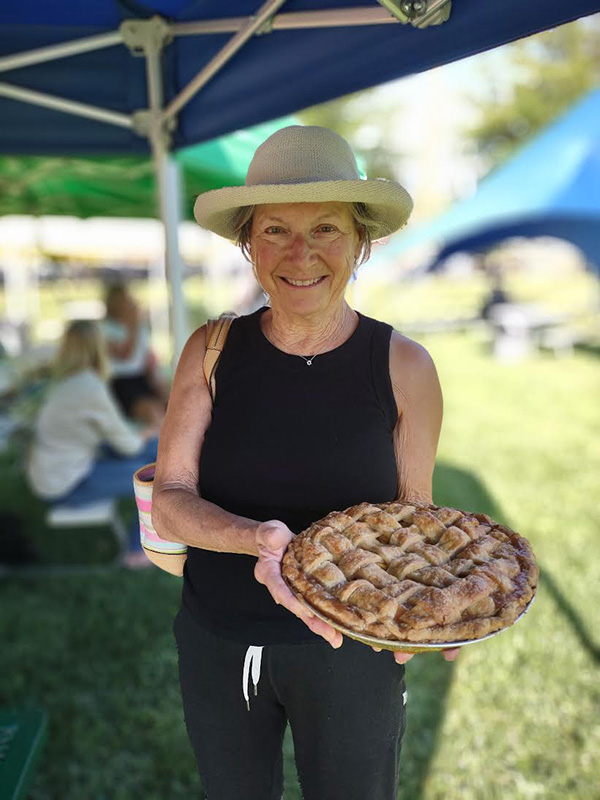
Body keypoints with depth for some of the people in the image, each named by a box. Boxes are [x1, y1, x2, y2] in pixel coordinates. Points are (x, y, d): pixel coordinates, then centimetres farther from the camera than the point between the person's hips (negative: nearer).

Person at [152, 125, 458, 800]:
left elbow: (412, 509, -2)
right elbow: (168, 499, -11)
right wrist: (256, 538, -31)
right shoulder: (212, 352, -9)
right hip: (217, 642, 2)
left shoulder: (403, 367, -11)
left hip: (347, 647, -1)